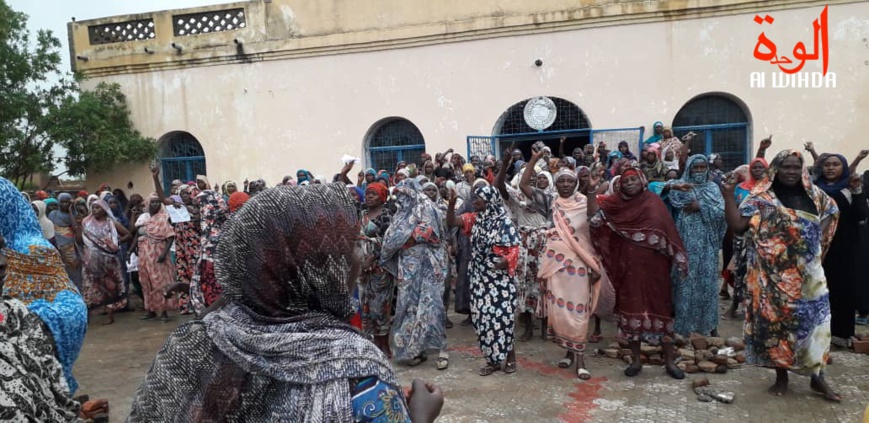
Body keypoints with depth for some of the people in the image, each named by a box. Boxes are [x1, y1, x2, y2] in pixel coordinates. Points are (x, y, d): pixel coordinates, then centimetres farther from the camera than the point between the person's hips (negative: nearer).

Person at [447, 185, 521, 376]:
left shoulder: (504, 222, -9)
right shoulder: (474, 218, 7)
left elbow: (514, 249, -11)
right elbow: (451, 222, 0)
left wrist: (505, 261, -29)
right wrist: (452, 203, -15)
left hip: (500, 278, -5)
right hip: (480, 277, 6)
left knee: (501, 317, -4)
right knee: (482, 317, 6)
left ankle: (510, 355, 17)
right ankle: (492, 359, 18)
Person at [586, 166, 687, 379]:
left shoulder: (653, 202, 2)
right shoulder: (615, 203, 2)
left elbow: (668, 232, 1)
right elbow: (596, 216, -12)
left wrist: (677, 259, -3)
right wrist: (590, 191, -21)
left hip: (653, 265, -1)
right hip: (628, 266, 1)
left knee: (659, 307, 4)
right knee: (631, 308, 6)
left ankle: (669, 361, 16)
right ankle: (635, 360, 19)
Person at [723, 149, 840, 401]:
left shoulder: (813, 195, 6)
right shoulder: (761, 198, -5)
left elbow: (831, 212, 24)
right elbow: (737, 225, -14)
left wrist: (818, 237, 7)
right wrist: (729, 194, -21)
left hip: (808, 270, 3)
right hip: (774, 272, -3)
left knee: (815, 320, 3)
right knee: (776, 320, 4)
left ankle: (817, 378, 18)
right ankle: (781, 376, 18)